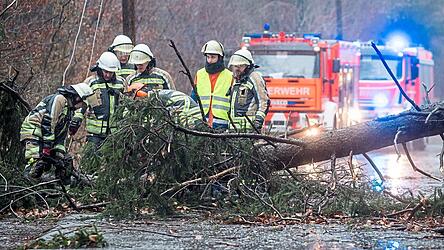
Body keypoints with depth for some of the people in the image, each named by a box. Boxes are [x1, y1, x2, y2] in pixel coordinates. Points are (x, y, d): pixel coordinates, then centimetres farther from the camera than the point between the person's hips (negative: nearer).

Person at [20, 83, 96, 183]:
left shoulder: (69, 110, 19)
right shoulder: (59, 99, -13)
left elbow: (61, 135, 19)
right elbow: (47, 123, -22)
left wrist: (60, 154, 5)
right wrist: (47, 148, -25)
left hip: (48, 136, 10)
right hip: (33, 132, -10)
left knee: (66, 161, 2)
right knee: (36, 168, -26)